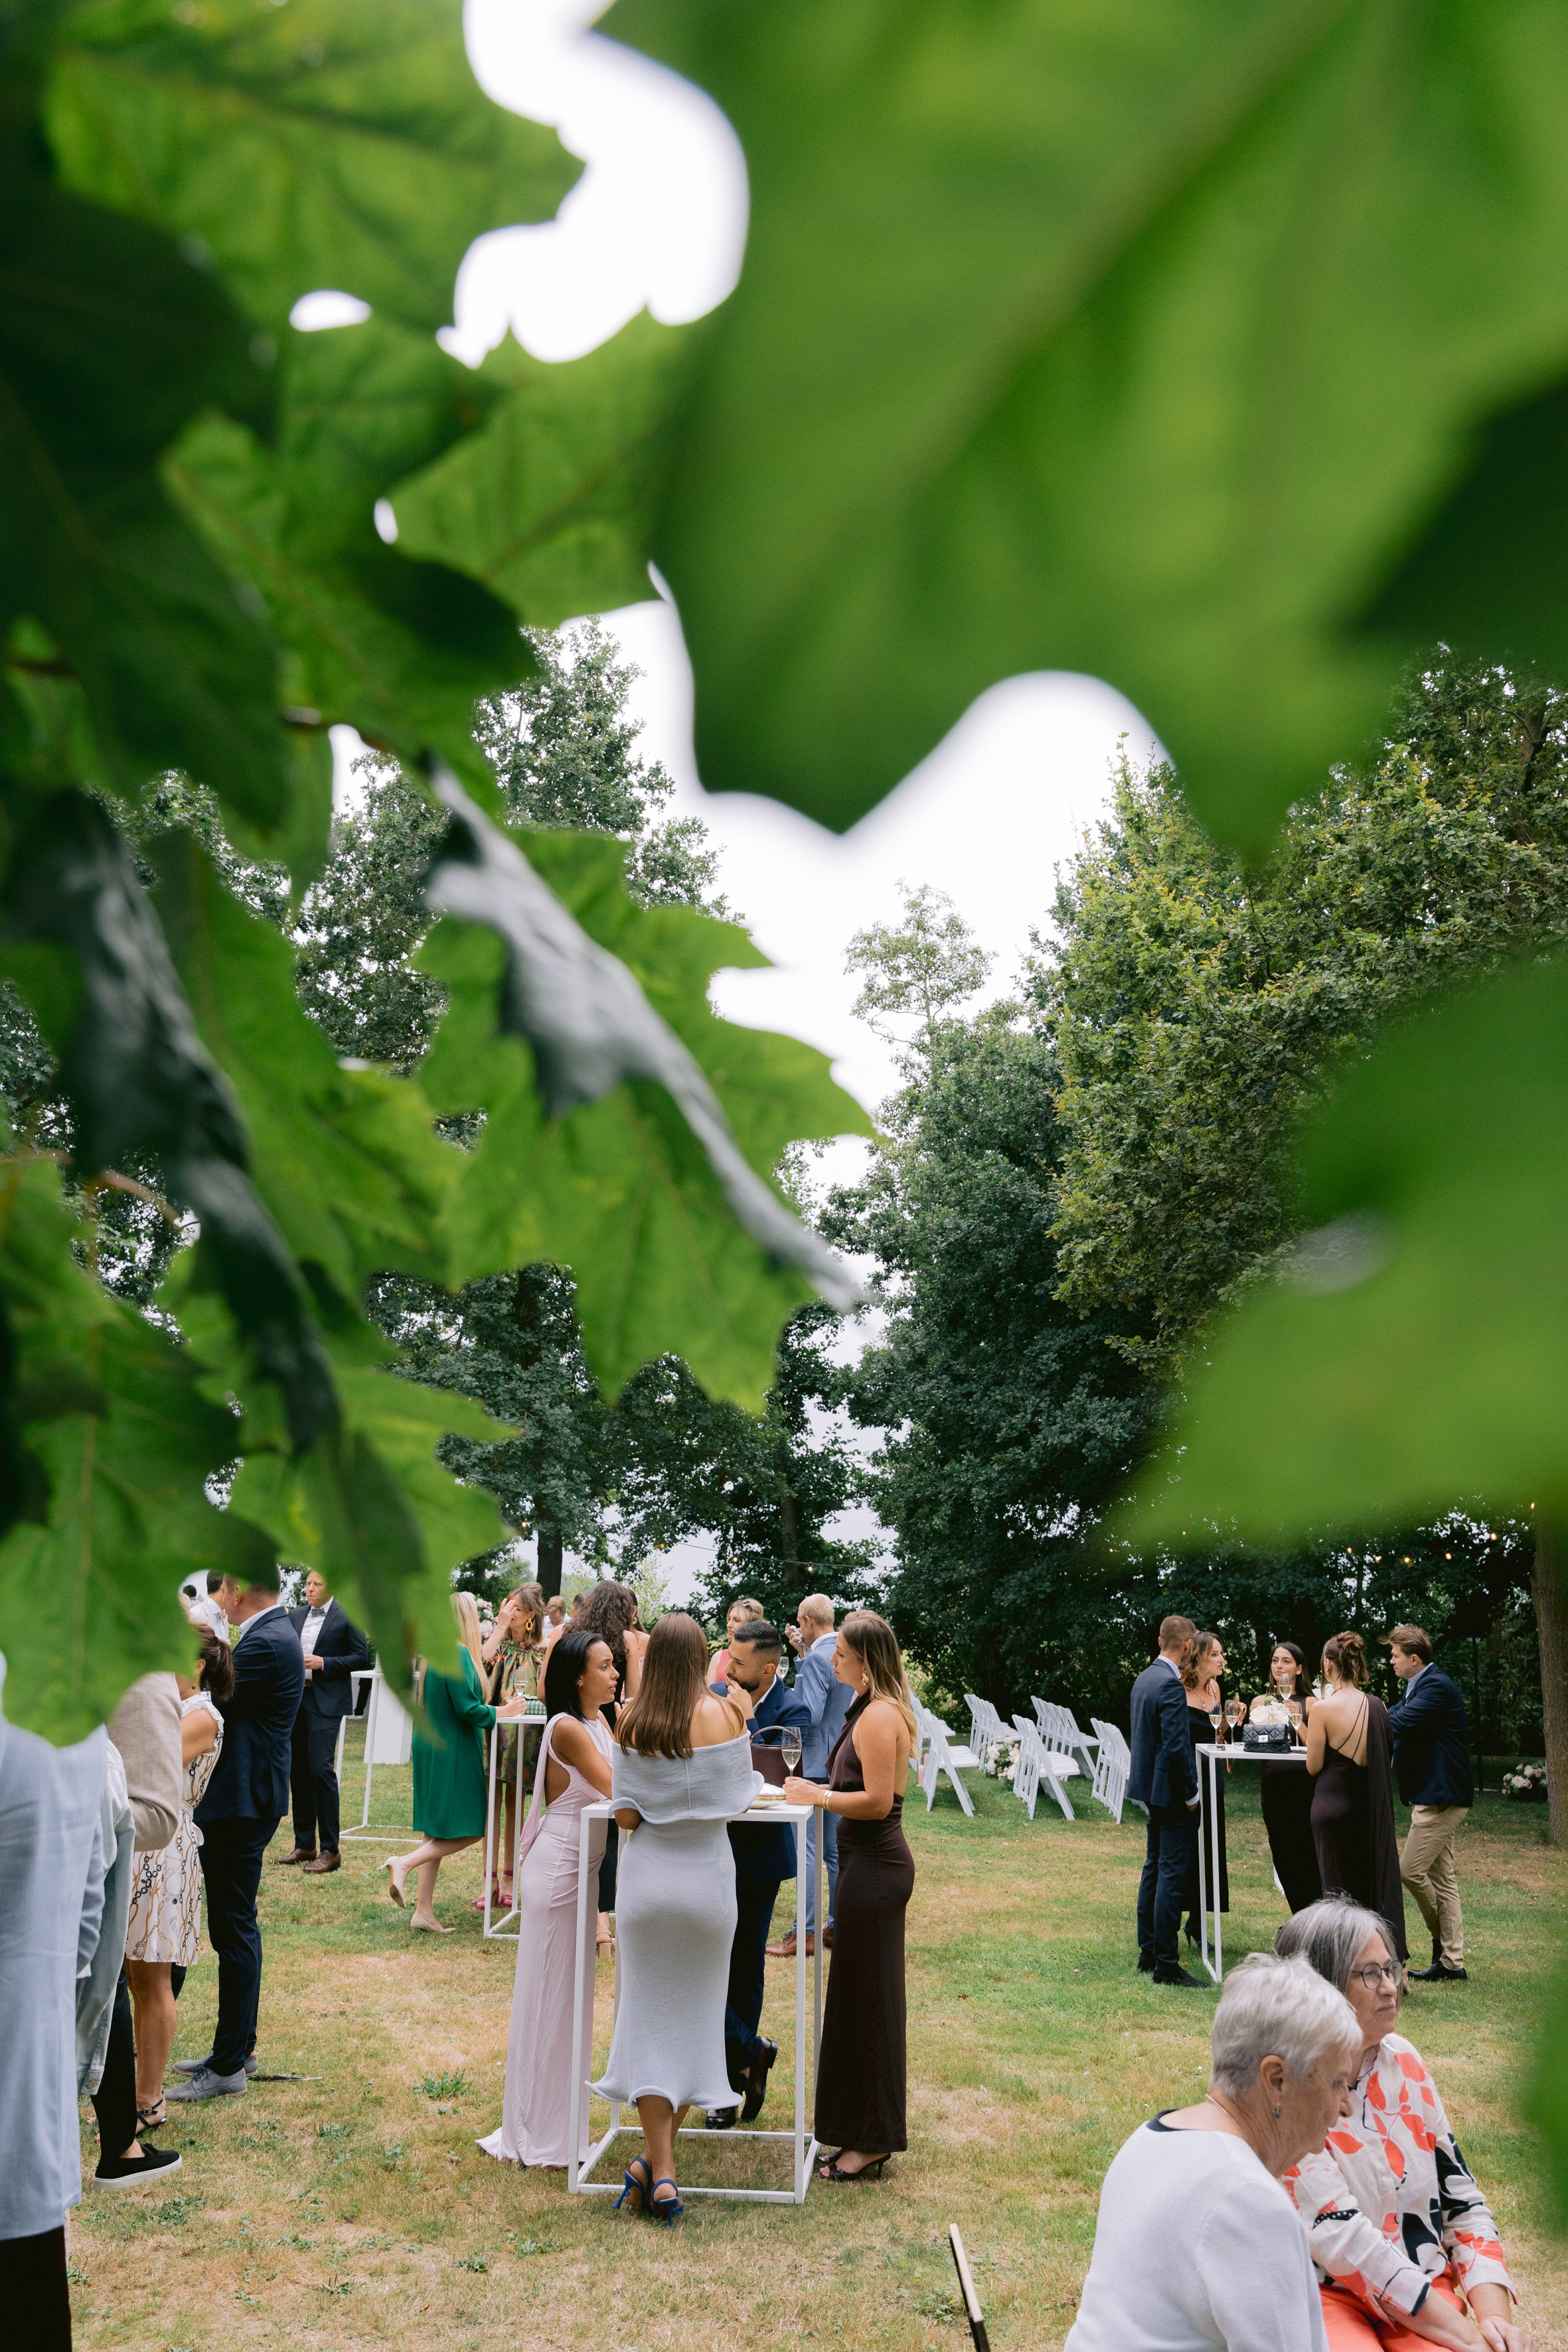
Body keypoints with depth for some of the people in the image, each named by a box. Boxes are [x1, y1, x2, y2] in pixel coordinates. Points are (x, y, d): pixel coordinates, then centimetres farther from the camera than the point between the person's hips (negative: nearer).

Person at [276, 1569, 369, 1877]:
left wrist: (324, 1663, -13)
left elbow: (361, 1657, -4)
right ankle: (304, 1845, 20)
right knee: (298, 1770, 9)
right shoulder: (295, 1616, 14)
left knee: (321, 1769, -12)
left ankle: (330, 1851, -6)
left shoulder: (347, 1617, -2)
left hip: (326, 1703, -6)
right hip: (295, 1700, 6)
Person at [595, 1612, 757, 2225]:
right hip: (706, 1877, -1)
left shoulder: (629, 1721, -7)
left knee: (649, 2016, 8)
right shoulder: (724, 1715, -10)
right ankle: (661, 2156, 17)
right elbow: (740, 1798, 0)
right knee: (697, 2014, 14)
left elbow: (625, 1815, -7)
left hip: (646, 1879, 1)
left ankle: (659, 2170, 4)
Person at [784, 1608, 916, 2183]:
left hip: (874, 1866, -11)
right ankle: (855, 2122, 29)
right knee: (861, 1993, 17)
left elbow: (877, 1801, -23)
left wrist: (816, 1797, -15)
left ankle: (871, 2141, 9)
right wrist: (821, 1789, 8)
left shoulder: (879, 1716, -19)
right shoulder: (874, 1709, 13)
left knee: (867, 1998, -1)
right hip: (872, 1861, 11)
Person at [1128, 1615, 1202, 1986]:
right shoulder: (1171, 1685, -20)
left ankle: (1148, 1953, 24)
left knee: (1154, 1869, 16)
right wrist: (1191, 1793, -14)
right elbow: (1176, 1746, -24)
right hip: (1171, 1792, -10)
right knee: (1172, 1876, -5)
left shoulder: (1145, 1678, 10)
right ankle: (1166, 1965, -2)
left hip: (1151, 1788, 10)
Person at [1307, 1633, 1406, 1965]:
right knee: (1377, 1884, 15)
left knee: (1338, 1889, 7)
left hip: (1332, 1805, -4)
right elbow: (1386, 1760, 9)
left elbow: (1314, 1766, -10)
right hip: (1371, 1808, 4)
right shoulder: (1379, 1707, -1)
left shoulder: (1322, 1709, -16)